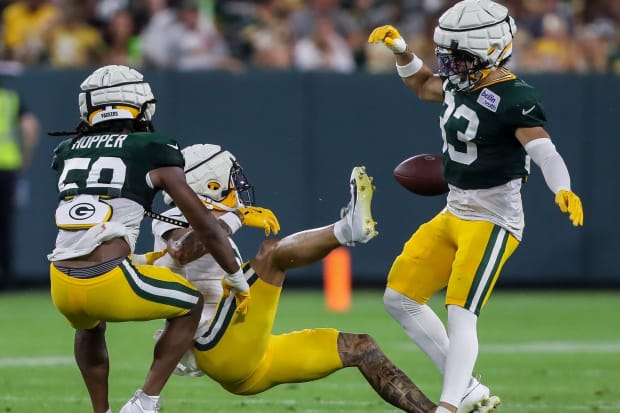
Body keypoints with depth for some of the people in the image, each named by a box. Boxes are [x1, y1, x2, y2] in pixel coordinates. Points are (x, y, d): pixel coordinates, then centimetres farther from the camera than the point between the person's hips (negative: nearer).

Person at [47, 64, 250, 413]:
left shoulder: (68, 152, 18)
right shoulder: (153, 153, 5)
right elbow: (205, 226, 8)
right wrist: (238, 281, 20)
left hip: (63, 285, 5)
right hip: (109, 282, -5)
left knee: (89, 325, 40)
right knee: (191, 305, 23)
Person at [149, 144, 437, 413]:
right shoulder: (175, 225, 1)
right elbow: (181, 251, -24)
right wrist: (236, 218, -23)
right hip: (223, 352, -9)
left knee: (359, 347, 9)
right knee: (271, 252, -25)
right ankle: (346, 230, -50)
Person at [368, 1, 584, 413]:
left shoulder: (514, 99, -21)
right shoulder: (463, 84, 5)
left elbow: (545, 151, -34)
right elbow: (421, 85, 27)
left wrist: (562, 189, -53)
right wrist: (401, 49, 11)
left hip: (493, 220, -10)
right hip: (454, 214, 10)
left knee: (460, 315, -19)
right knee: (400, 298, 11)